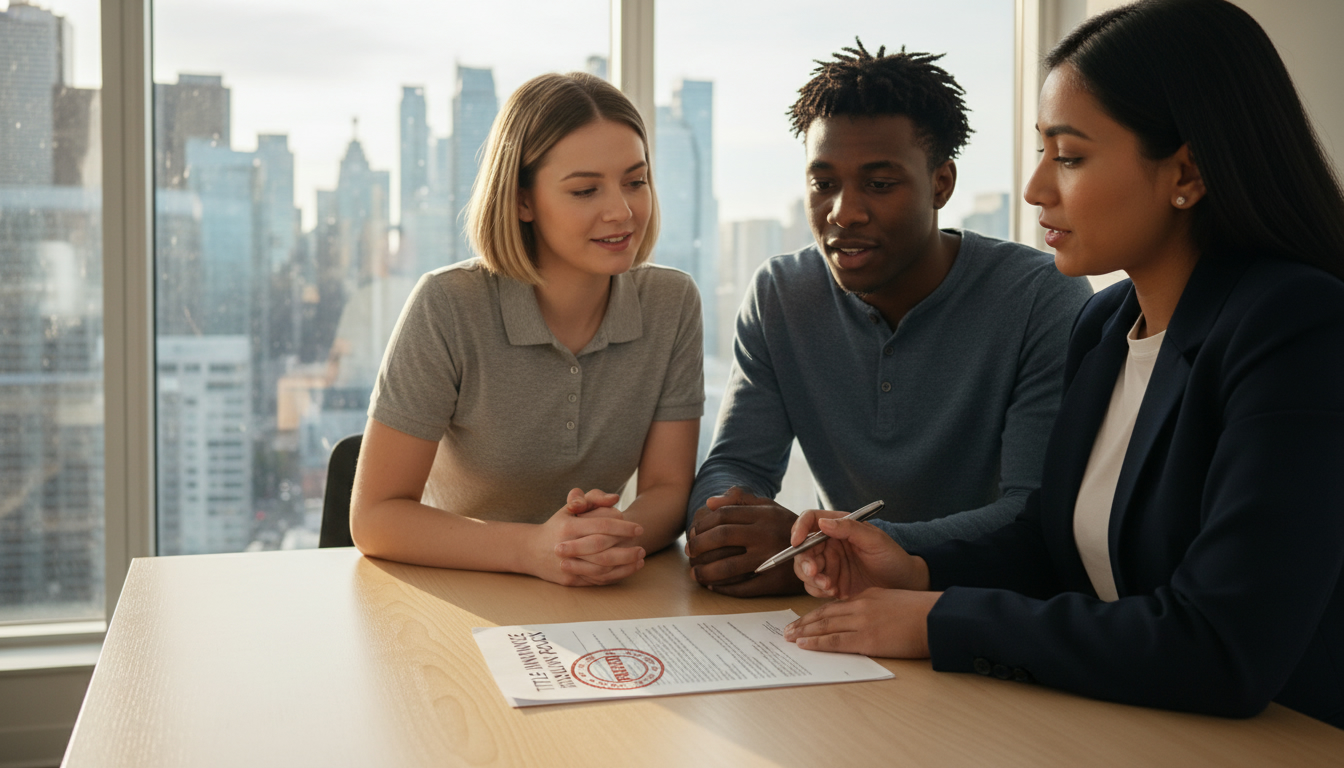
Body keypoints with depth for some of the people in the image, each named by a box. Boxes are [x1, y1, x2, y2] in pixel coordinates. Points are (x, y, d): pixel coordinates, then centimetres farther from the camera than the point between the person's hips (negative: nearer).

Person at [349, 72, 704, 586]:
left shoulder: (672, 304, -4)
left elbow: (669, 490, -2)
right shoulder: (448, 308, -14)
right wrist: (532, 548, -28)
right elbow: (375, 517, -14)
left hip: (594, 608, 2)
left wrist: (616, 535, -25)